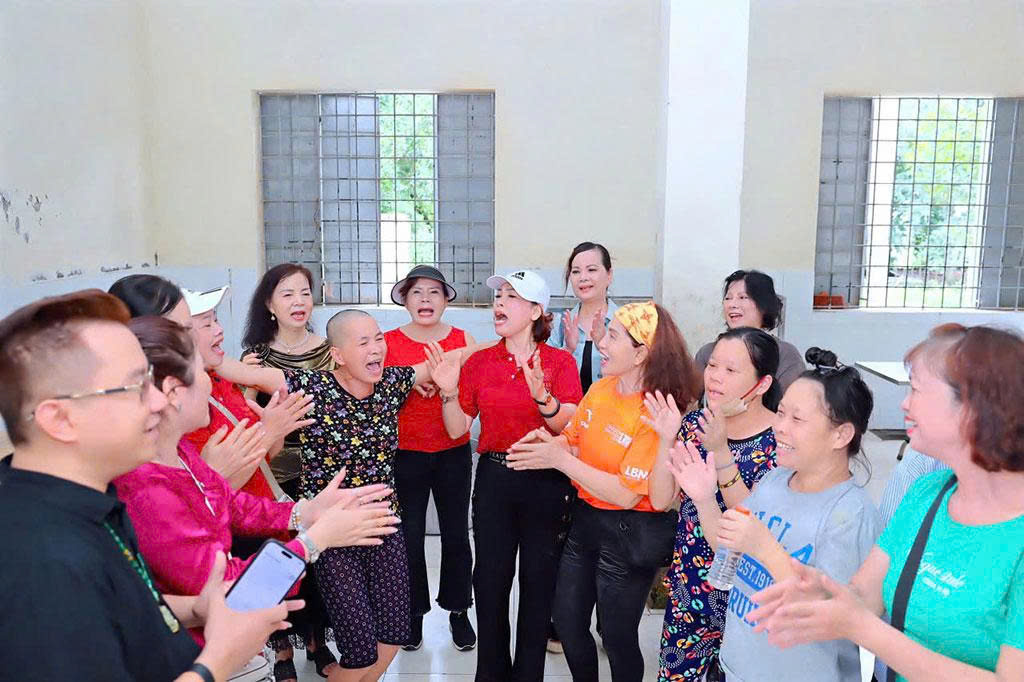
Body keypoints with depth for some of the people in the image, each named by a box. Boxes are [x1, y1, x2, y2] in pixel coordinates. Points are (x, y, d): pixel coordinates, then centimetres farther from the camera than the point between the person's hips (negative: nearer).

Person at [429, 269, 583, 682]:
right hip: (493, 480, 2)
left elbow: (571, 428, -13)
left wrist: (542, 396, -28)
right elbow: (457, 430, 4)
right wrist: (449, 392, -12)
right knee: (490, 580, 9)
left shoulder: (559, 361, -4)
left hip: (546, 482, -2)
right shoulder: (480, 362, 3)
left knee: (539, 582, 9)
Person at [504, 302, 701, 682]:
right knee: (566, 622, 19)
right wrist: (549, 442, -14)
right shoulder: (600, 389, -2)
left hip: (629, 536, -7)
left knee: (618, 637, 12)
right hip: (585, 519, 7)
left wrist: (559, 460, -24)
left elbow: (626, 495, -24)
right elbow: (574, 442, 9)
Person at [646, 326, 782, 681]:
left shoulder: (778, 440, -16)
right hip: (687, 587, 4)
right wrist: (667, 440, -17)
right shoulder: (694, 423, -2)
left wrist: (720, 452, -31)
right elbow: (661, 500, -4)